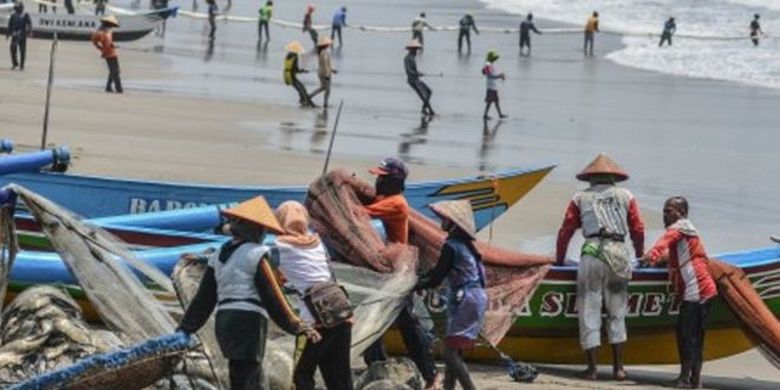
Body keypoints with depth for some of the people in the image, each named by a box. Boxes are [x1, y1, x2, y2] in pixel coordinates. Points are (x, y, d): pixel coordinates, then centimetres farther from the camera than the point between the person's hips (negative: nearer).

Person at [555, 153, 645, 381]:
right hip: (619, 254, 1)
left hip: (592, 253, -1)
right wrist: (640, 256, 25)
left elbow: (565, 231, 11)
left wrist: (559, 260, 20)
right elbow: (638, 230, 12)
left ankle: (592, 368, -1)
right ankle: (618, 367, 9)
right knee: (617, 313, 12)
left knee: (589, 312, 2)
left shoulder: (581, 198, 14)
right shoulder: (625, 196, 16)